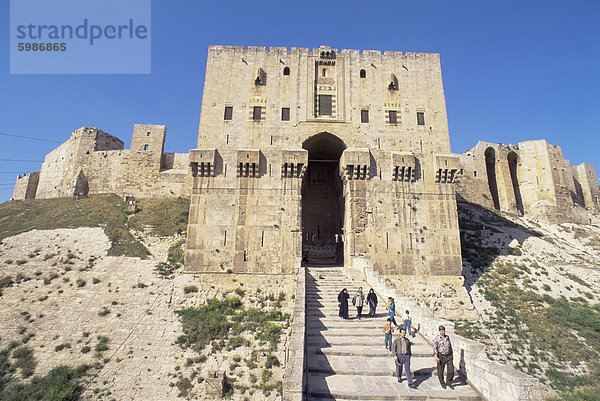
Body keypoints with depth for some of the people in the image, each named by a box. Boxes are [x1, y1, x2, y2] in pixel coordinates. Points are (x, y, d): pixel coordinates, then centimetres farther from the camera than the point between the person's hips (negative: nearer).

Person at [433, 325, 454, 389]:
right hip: (441, 356, -3)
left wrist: (451, 354, 16)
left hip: (448, 356, 3)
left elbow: (450, 346, 17)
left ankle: (448, 382, 21)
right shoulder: (437, 338, -8)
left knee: (451, 370, -2)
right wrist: (436, 356, -18)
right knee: (440, 371, 6)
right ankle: (442, 383, 28)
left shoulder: (447, 337, 6)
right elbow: (435, 348, -10)